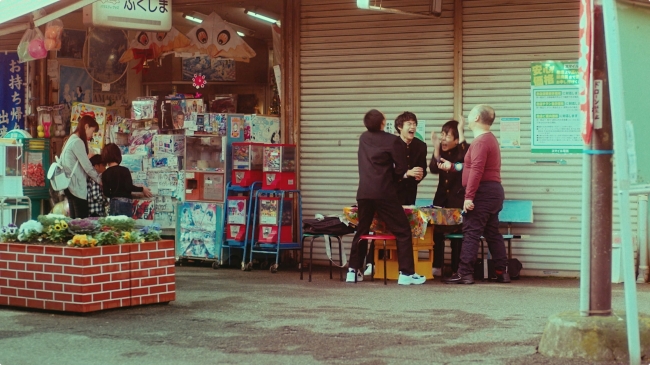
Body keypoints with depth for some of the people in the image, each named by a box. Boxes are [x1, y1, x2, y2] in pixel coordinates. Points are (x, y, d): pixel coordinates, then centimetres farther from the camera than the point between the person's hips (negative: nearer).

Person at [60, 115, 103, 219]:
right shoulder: (78, 142, -13)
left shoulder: (71, 140, 16)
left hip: (71, 186, 10)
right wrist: (100, 180, -3)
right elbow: (86, 166, -14)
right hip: (77, 187, -10)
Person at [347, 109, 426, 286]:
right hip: (384, 193, -6)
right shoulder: (393, 141, -7)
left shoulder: (363, 138, 10)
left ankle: (353, 271, 16)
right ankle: (406, 273, -6)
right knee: (403, 231, 0)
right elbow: (401, 169, -5)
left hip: (364, 192, 6)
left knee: (361, 231, 17)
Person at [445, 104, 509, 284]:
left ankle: (465, 273, -11)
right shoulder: (490, 139, 19)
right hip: (494, 190, 10)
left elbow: (476, 170, -23)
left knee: (471, 232, -10)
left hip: (483, 191, -10)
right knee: (493, 233, 12)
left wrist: (469, 196, -25)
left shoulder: (480, 141, -14)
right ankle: (502, 272, 13)